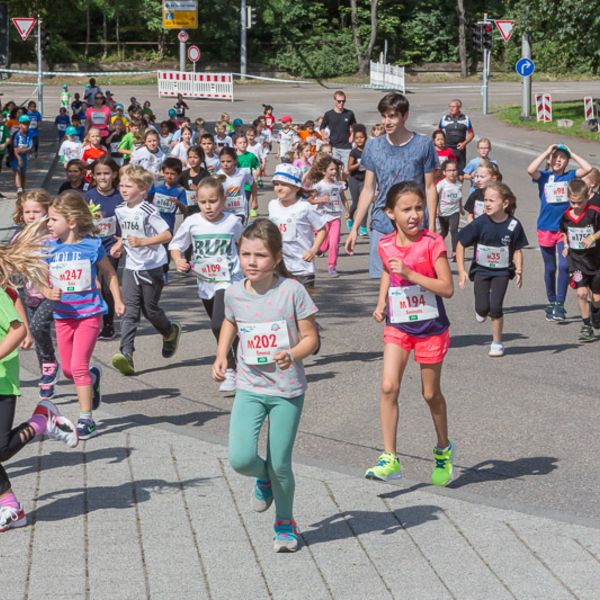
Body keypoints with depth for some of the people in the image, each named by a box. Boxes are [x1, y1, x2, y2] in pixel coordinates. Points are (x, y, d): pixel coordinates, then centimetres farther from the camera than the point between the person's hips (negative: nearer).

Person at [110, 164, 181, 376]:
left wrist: (142, 242, -28)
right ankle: (126, 354, -17)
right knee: (130, 311, -7)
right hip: (131, 266, 5)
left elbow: (167, 235, -19)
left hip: (152, 267, -5)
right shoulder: (120, 210, 5)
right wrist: (120, 244, 5)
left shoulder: (148, 211, -17)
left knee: (150, 308, 8)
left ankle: (171, 331, 39)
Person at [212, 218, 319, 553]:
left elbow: (311, 337, -8)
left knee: (280, 464, 3)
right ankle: (264, 477, 23)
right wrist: (221, 356, 7)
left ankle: (285, 523, 30)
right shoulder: (234, 293, -2)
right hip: (249, 388, 2)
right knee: (241, 459, -14)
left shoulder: (292, 291, -13)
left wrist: (292, 355, -28)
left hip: (287, 390, -2)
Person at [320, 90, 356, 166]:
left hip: (346, 147, 1)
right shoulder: (329, 114, 1)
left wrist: (352, 137, 4)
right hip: (333, 146, -1)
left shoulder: (349, 114, 4)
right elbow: (322, 128, 11)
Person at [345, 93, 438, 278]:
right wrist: (355, 228, 7)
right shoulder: (374, 146, 5)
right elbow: (368, 190, 10)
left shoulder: (423, 145, -2)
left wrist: (431, 228, -4)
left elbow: (429, 188, 2)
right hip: (382, 227, 2)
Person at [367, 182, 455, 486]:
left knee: (431, 393, 11)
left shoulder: (432, 243, -15)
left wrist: (409, 273, -27)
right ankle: (389, 458, -10)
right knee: (388, 386, -13)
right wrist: (381, 303, 7)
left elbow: (447, 288, -20)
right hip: (397, 326, 3)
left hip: (431, 327, -3)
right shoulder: (386, 245, -2)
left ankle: (444, 450, 35)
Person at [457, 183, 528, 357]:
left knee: (496, 306, -10)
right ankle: (482, 312, 30)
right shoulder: (480, 223, -15)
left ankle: (497, 343, 9)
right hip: (481, 270, 0)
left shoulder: (513, 225, -13)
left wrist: (518, 271, -11)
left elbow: (517, 250, 0)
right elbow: (461, 245, -7)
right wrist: (461, 271, -12)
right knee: (483, 308, -10)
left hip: (501, 271, 0)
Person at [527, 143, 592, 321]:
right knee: (550, 268, 12)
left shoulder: (570, 176, 2)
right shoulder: (544, 176, -1)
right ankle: (551, 303, 26)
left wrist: (572, 153, -5)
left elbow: (588, 168, -13)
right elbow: (531, 170, -21)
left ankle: (559, 305, -10)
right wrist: (547, 152, -13)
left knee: (564, 266, -14)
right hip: (546, 229, 1)